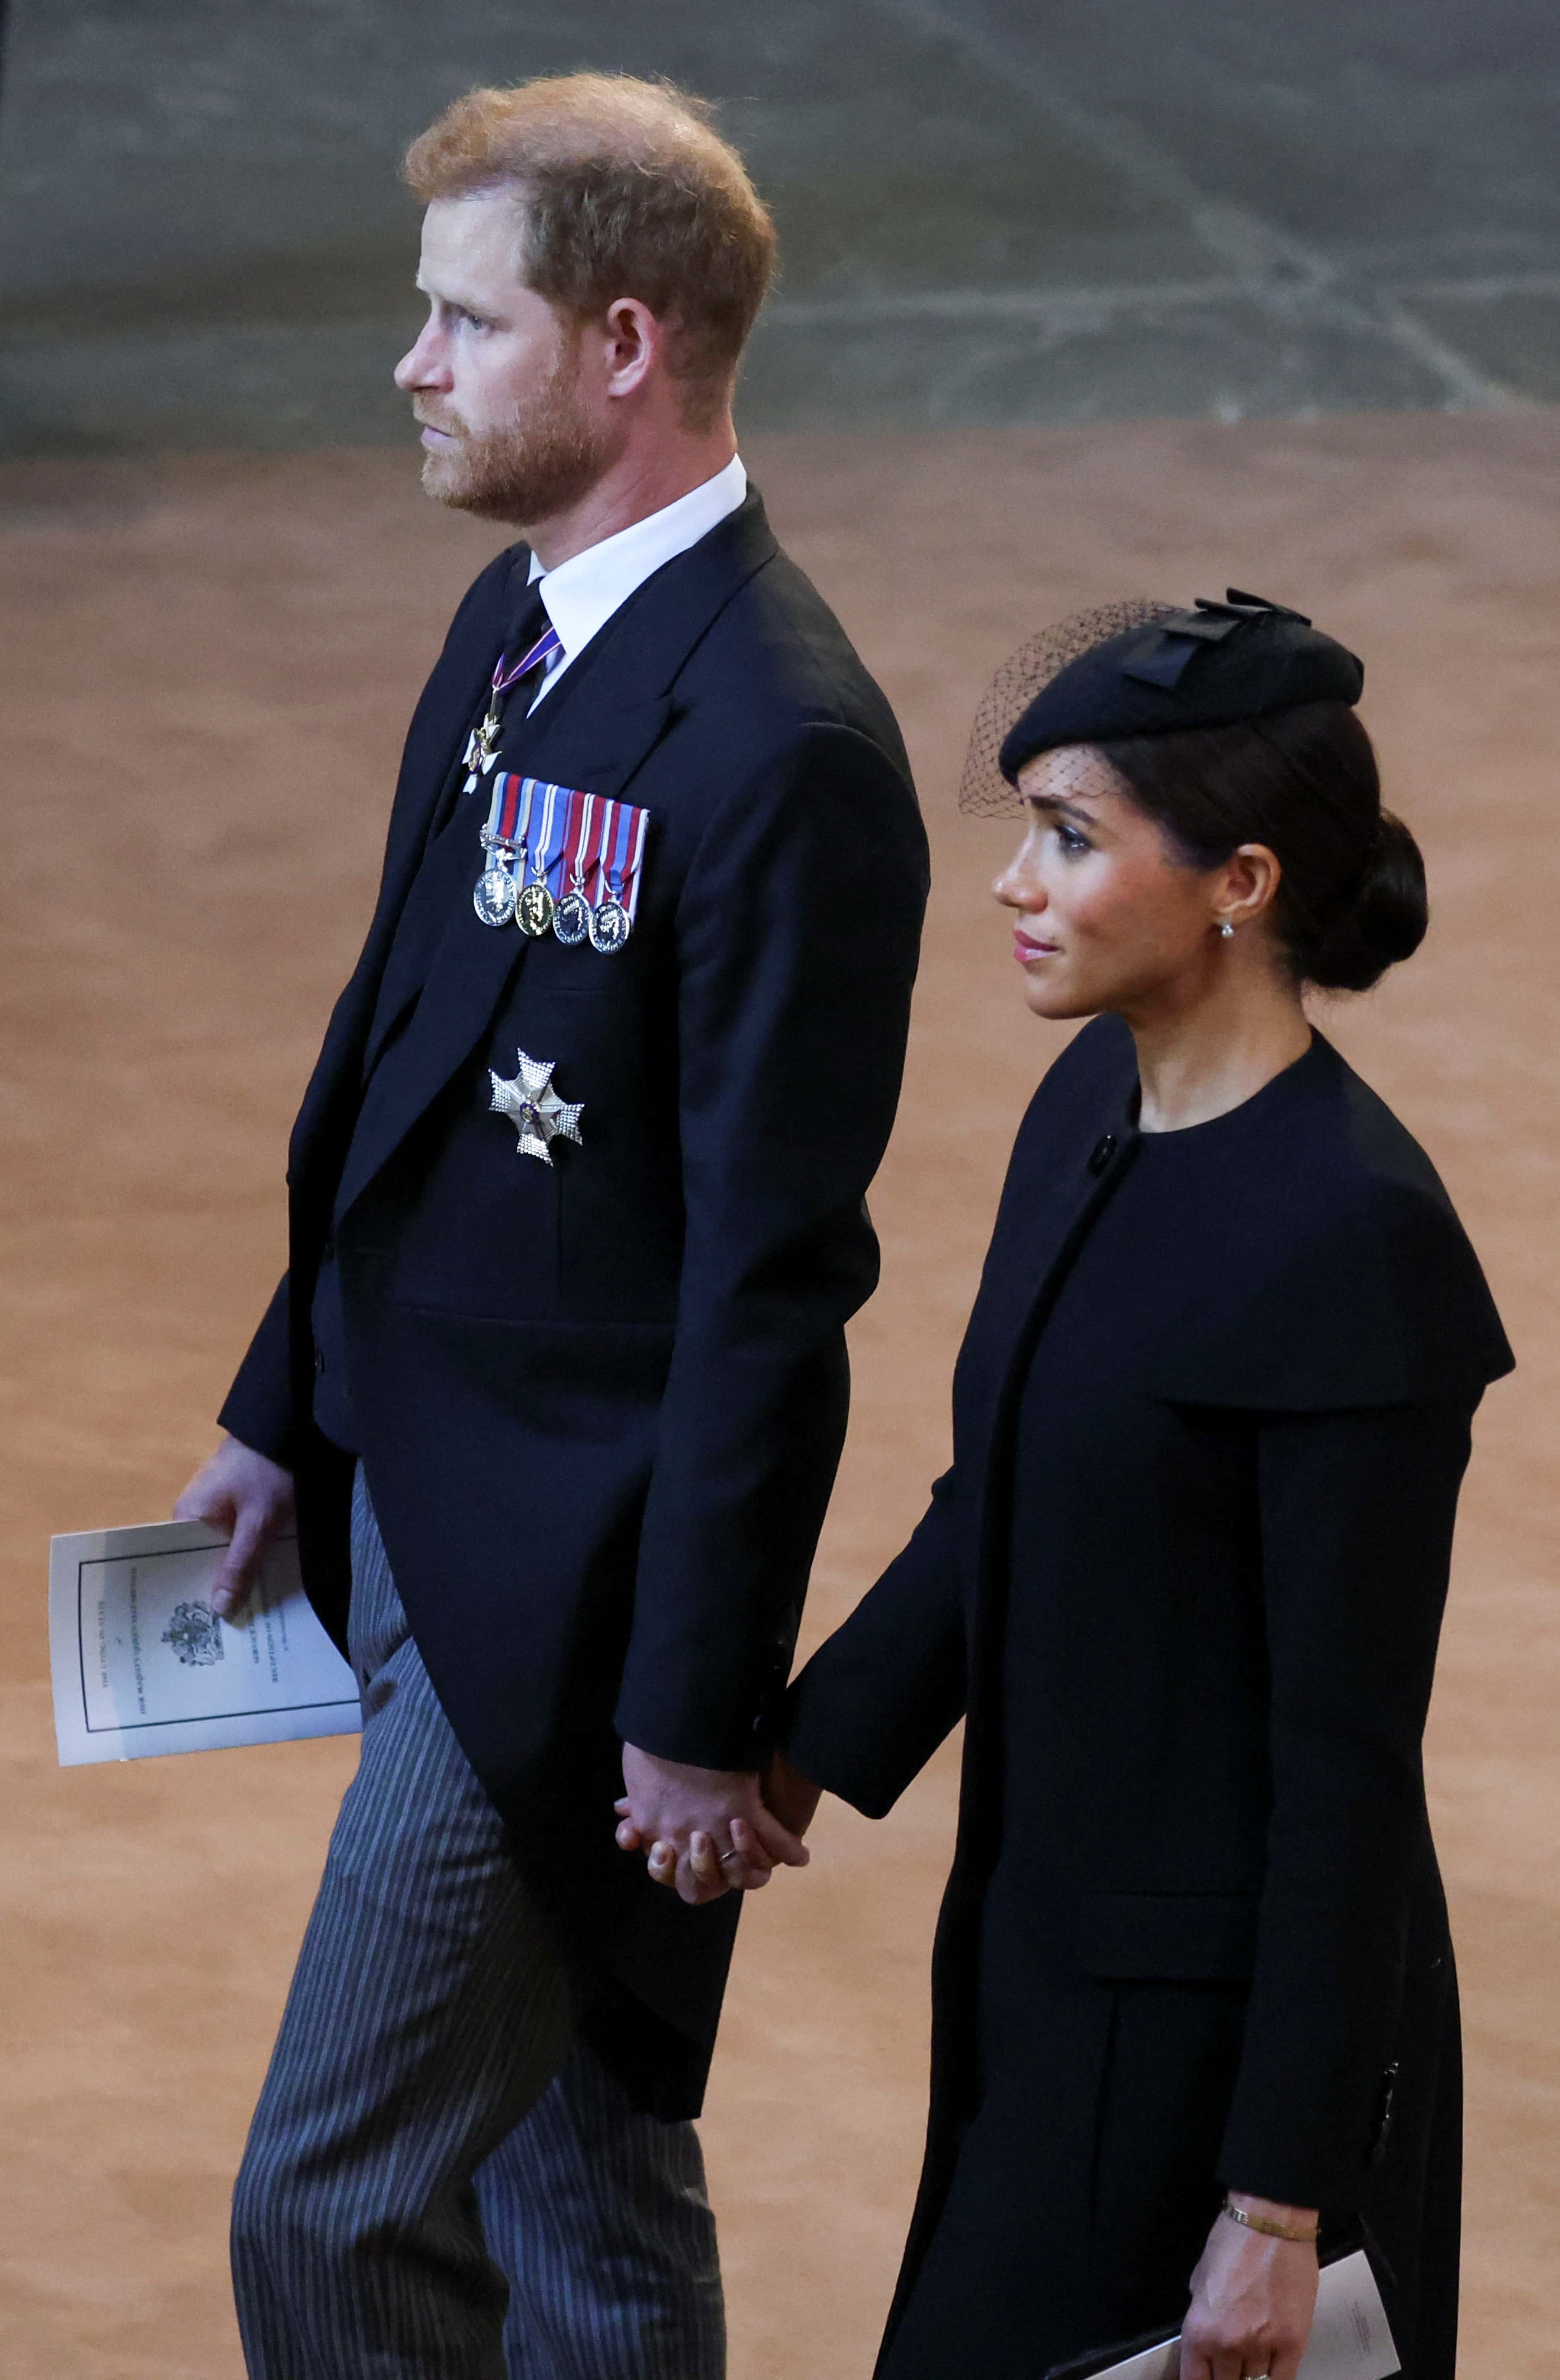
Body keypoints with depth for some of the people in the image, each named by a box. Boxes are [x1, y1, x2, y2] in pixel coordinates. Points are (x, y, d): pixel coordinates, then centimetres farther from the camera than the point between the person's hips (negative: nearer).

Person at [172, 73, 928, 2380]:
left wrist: (699, 1710, -18)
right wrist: (292, 1410, 20)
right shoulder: (520, 625, 7)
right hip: (419, 1499, 9)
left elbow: (772, 1275, -21)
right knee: (577, 2177, 20)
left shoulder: (781, 753, -23)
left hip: (564, 1582, -9)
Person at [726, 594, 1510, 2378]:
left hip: (1228, 2018, -9)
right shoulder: (1098, 1100, 3)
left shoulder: (1352, 1239, -23)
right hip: (1050, 1956, 9)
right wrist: (804, 1758, 10)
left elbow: (1349, 1761, -21)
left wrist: (1279, 2206, -18)